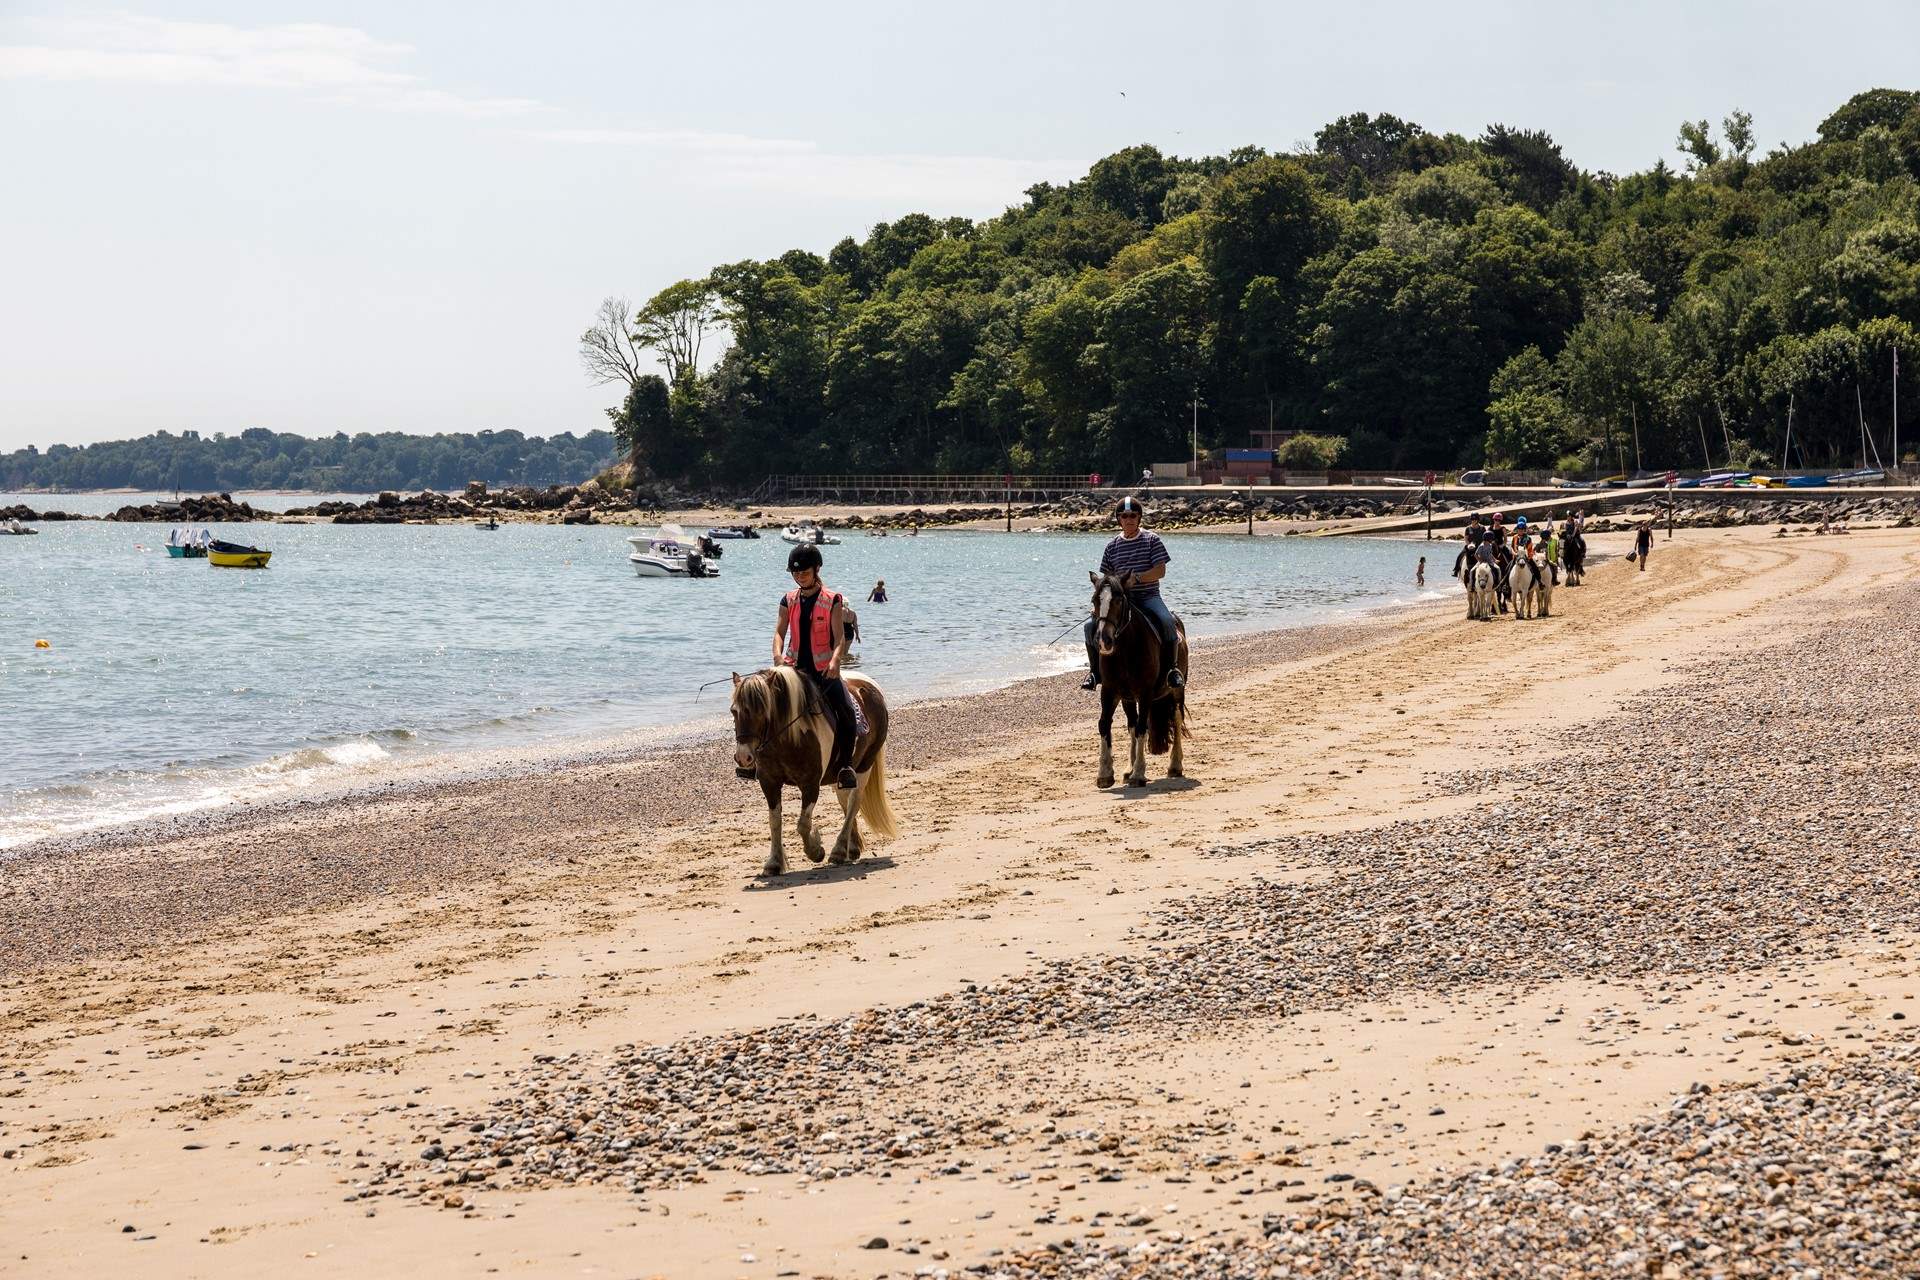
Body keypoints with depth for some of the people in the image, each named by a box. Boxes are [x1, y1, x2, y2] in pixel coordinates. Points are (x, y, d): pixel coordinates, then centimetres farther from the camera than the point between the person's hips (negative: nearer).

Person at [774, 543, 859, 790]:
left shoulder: (832, 601, -2)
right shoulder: (789, 601, 8)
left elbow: (840, 637, -8)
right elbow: (779, 632, 3)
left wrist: (835, 661, -27)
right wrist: (777, 655, -19)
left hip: (824, 670, -3)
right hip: (795, 668, 3)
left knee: (846, 712, -19)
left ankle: (844, 766, -7)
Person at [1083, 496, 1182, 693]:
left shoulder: (1151, 539, 3)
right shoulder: (1113, 546, 12)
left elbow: (1160, 571, -6)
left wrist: (1136, 577, -19)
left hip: (1148, 597, -3)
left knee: (1167, 621, -34)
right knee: (1090, 625, -17)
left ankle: (1170, 669, -19)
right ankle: (1095, 671, -1)